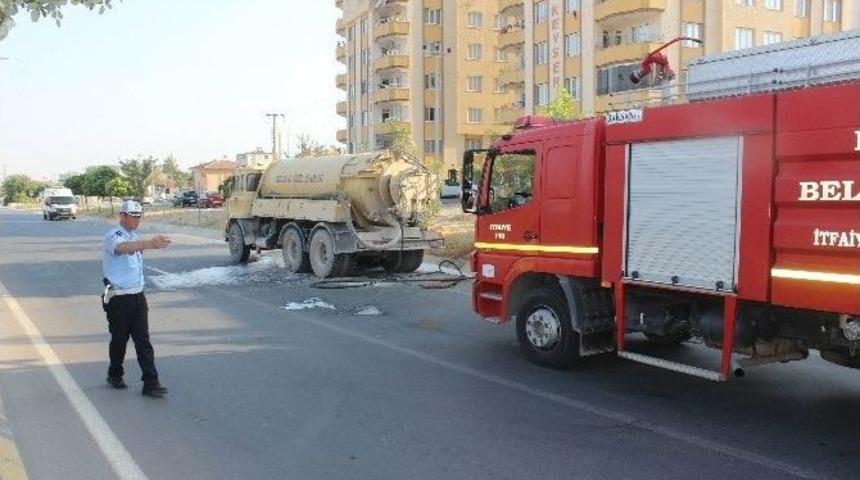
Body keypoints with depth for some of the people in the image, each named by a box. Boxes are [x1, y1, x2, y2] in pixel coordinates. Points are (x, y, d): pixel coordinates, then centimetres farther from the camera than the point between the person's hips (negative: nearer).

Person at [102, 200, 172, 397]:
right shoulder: (113, 236, -14)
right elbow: (123, 248, -40)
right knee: (120, 339, 7)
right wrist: (149, 243, -58)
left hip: (137, 296, 6)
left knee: (143, 340, 1)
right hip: (118, 298, -6)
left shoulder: (134, 236, 12)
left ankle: (151, 383, -1)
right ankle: (114, 375, 29)